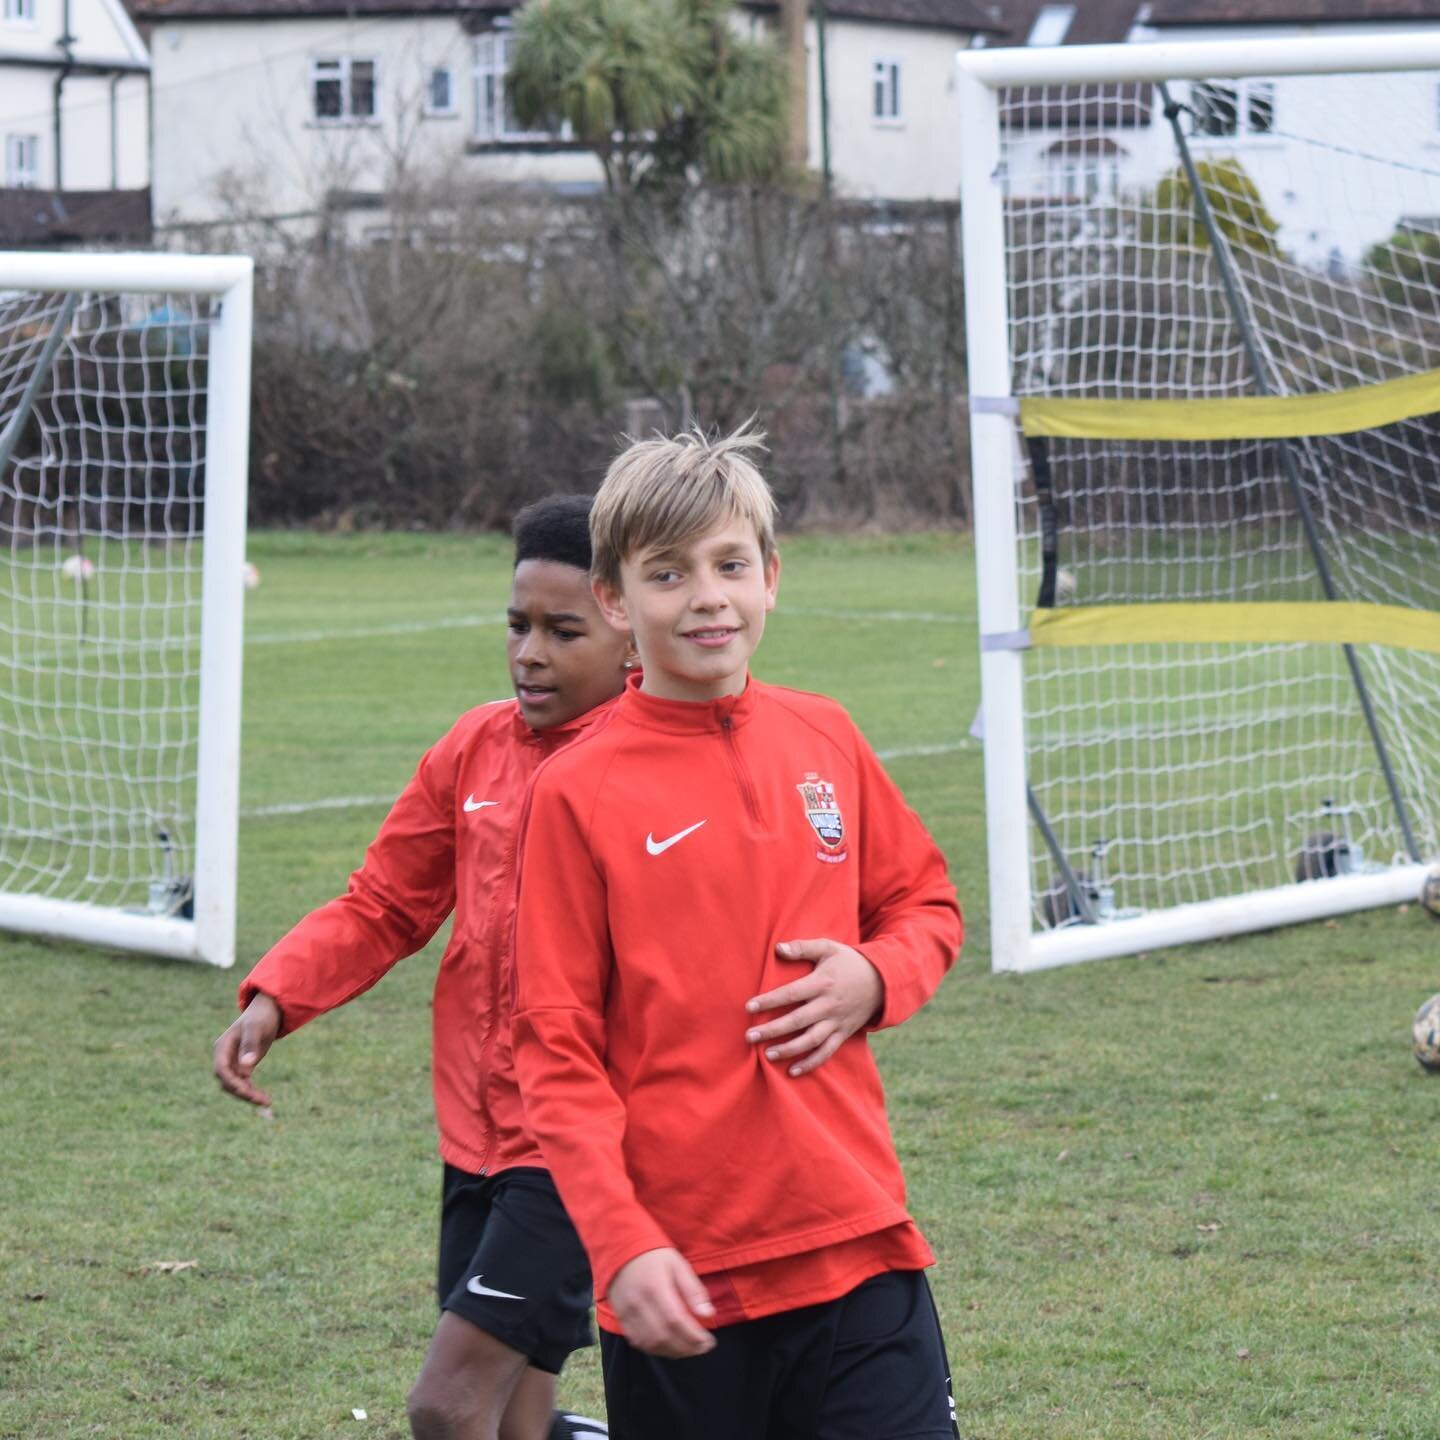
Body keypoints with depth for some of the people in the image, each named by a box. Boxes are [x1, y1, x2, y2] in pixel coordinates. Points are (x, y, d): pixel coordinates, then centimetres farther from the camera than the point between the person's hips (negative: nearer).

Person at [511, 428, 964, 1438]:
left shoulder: (823, 739, 7)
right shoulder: (577, 792, -5)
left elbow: (928, 904, 20)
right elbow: (557, 1051, -6)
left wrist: (871, 977, -4)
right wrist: (623, 1246, -15)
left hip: (857, 1245, 3)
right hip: (681, 1276, -3)